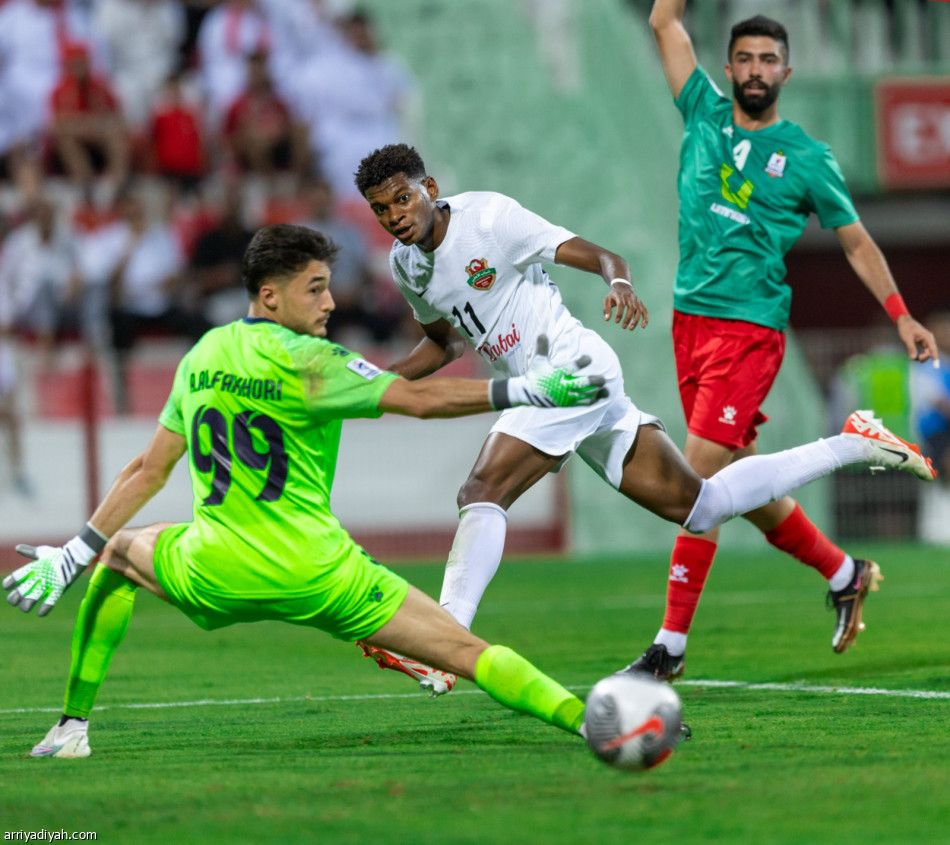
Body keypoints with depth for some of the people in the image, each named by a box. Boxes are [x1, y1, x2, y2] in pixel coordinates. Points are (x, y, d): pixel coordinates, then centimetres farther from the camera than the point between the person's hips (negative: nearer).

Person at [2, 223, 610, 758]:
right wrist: (526, 390, -15)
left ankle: (73, 726, 31)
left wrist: (74, 555, 23)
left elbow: (149, 471, 15)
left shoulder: (201, 357, 10)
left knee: (117, 554, 35)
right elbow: (419, 399, -17)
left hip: (216, 578, 5)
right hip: (316, 575, -5)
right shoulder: (306, 361, -9)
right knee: (467, 651, -7)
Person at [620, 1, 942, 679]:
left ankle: (672, 643, -11)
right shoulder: (705, 115, 9)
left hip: (751, 327, -5)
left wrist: (901, 314, 3)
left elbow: (855, 241, 10)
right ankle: (844, 573, 33)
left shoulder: (807, 158, 2)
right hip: (690, 318, 5)